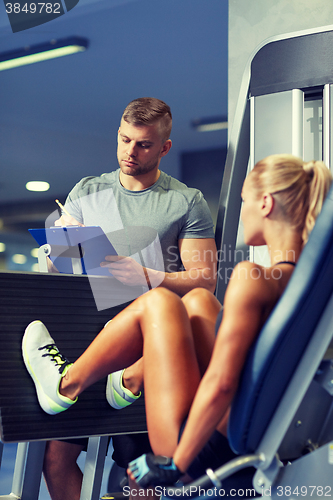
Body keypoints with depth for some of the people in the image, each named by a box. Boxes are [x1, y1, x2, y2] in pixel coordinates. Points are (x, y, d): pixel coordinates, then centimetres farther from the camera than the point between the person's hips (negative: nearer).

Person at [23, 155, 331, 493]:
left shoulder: (253, 278, -22)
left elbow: (221, 383, -26)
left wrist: (175, 463, -18)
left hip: (208, 451, -8)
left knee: (158, 302, 2)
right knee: (198, 299, 18)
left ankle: (66, 385, 21)